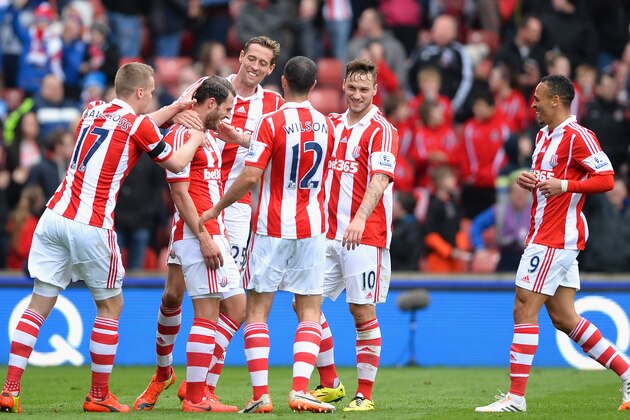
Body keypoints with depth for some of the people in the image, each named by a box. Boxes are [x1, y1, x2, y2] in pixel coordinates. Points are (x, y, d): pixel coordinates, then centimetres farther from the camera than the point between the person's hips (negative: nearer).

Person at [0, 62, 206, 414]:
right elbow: (175, 163, 10)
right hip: (91, 227, -6)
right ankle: (99, 395, 13)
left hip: (55, 216, 6)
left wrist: (175, 108, 35)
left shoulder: (93, 111, 16)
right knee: (111, 306, 11)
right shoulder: (138, 125, -3)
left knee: (40, 304, 6)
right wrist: (197, 137, 26)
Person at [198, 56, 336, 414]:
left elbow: (250, 177, -18)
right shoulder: (326, 125, 3)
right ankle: (300, 389, -9)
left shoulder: (272, 123, -12)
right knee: (310, 311, 6)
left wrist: (216, 209, -3)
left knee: (258, 308, 5)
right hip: (312, 228, 3)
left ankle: (261, 394, -4)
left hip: (273, 229, -3)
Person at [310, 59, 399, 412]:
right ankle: (329, 384, 15)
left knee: (363, 311, -4)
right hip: (328, 233, 6)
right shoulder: (332, 124, 12)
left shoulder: (382, 130, -7)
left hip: (365, 235, -6)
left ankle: (365, 395, 3)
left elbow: (379, 179, -19)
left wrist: (360, 218, -33)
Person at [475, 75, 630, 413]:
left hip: (555, 239, -10)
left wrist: (561, 185, -26)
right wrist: (530, 181, 6)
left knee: (524, 309, -10)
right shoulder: (544, 135, 17)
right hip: (544, 234, 10)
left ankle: (516, 396, -8)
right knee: (564, 318, 10)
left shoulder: (577, 136, -13)